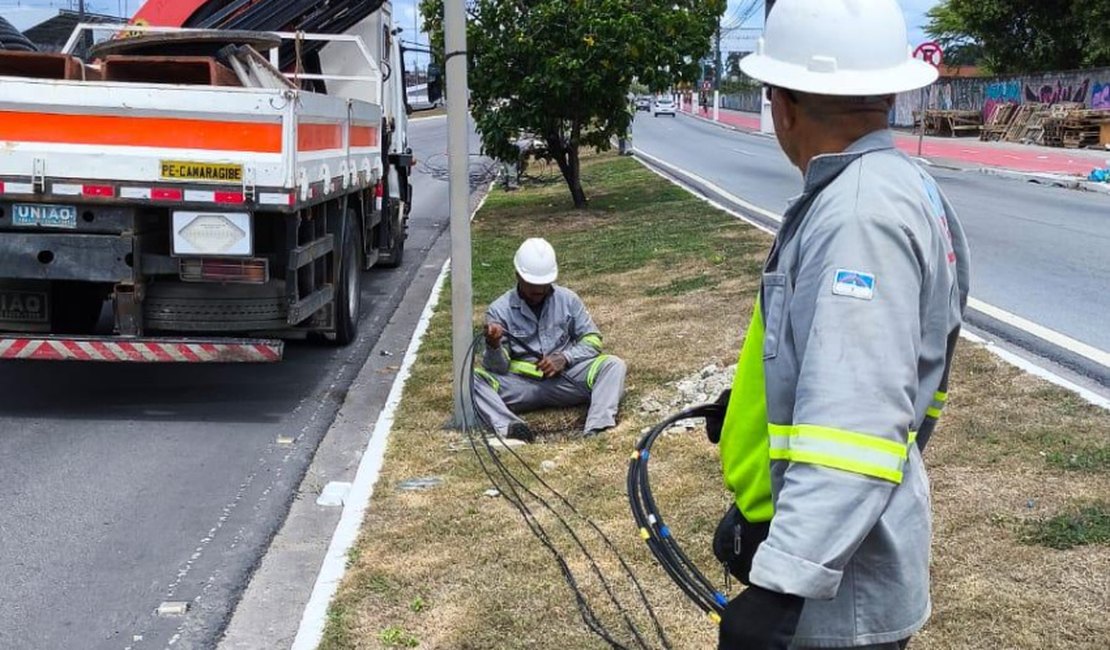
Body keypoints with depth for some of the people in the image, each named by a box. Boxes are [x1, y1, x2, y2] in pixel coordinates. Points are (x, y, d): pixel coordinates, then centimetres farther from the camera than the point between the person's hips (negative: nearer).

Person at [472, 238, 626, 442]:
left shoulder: (568, 300, 2)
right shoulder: (499, 310, -3)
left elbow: (592, 339, 7)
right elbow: (499, 367, -6)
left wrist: (565, 358, -12)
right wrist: (493, 346, -29)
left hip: (565, 378, 1)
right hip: (521, 384, -1)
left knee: (613, 365, -21)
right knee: (473, 378, -26)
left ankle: (597, 427, -43)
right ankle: (508, 425, -49)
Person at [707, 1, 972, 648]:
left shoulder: (863, 213, -25)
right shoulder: (881, 189, 8)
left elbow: (857, 426, -33)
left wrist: (783, 585, -35)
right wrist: (750, 402, 35)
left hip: (839, 582, -9)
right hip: (804, 533, 9)